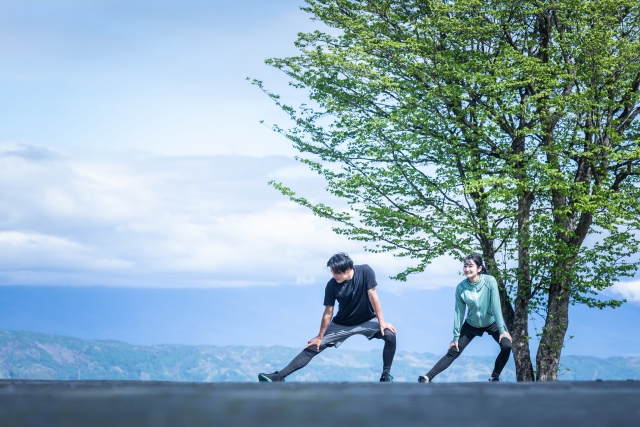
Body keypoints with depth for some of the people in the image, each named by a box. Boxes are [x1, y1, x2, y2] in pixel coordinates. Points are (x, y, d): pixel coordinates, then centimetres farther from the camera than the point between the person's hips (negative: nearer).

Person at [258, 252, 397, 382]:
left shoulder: (365, 271, -25)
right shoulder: (332, 285, -21)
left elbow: (372, 296, -19)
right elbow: (328, 313, -13)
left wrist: (382, 322, -17)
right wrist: (320, 337, -6)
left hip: (366, 320, -1)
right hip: (342, 324, 1)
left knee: (390, 334, -27)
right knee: (313, 347, -7)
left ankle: (385, 376, -11)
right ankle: (279, 377, -7)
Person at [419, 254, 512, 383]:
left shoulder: (489, 281, -25)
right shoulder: (461, 287, -20)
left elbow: (496, 306, -23)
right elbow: (459, 312, -13)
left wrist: (502, 330, -21)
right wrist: (456, 336, -9)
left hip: (491, 322, -1)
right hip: (472, 325, 1)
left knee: (507, 346, -22)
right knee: (453, 352, -6)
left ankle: (494, 378, -4)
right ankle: (427, 378, -7)